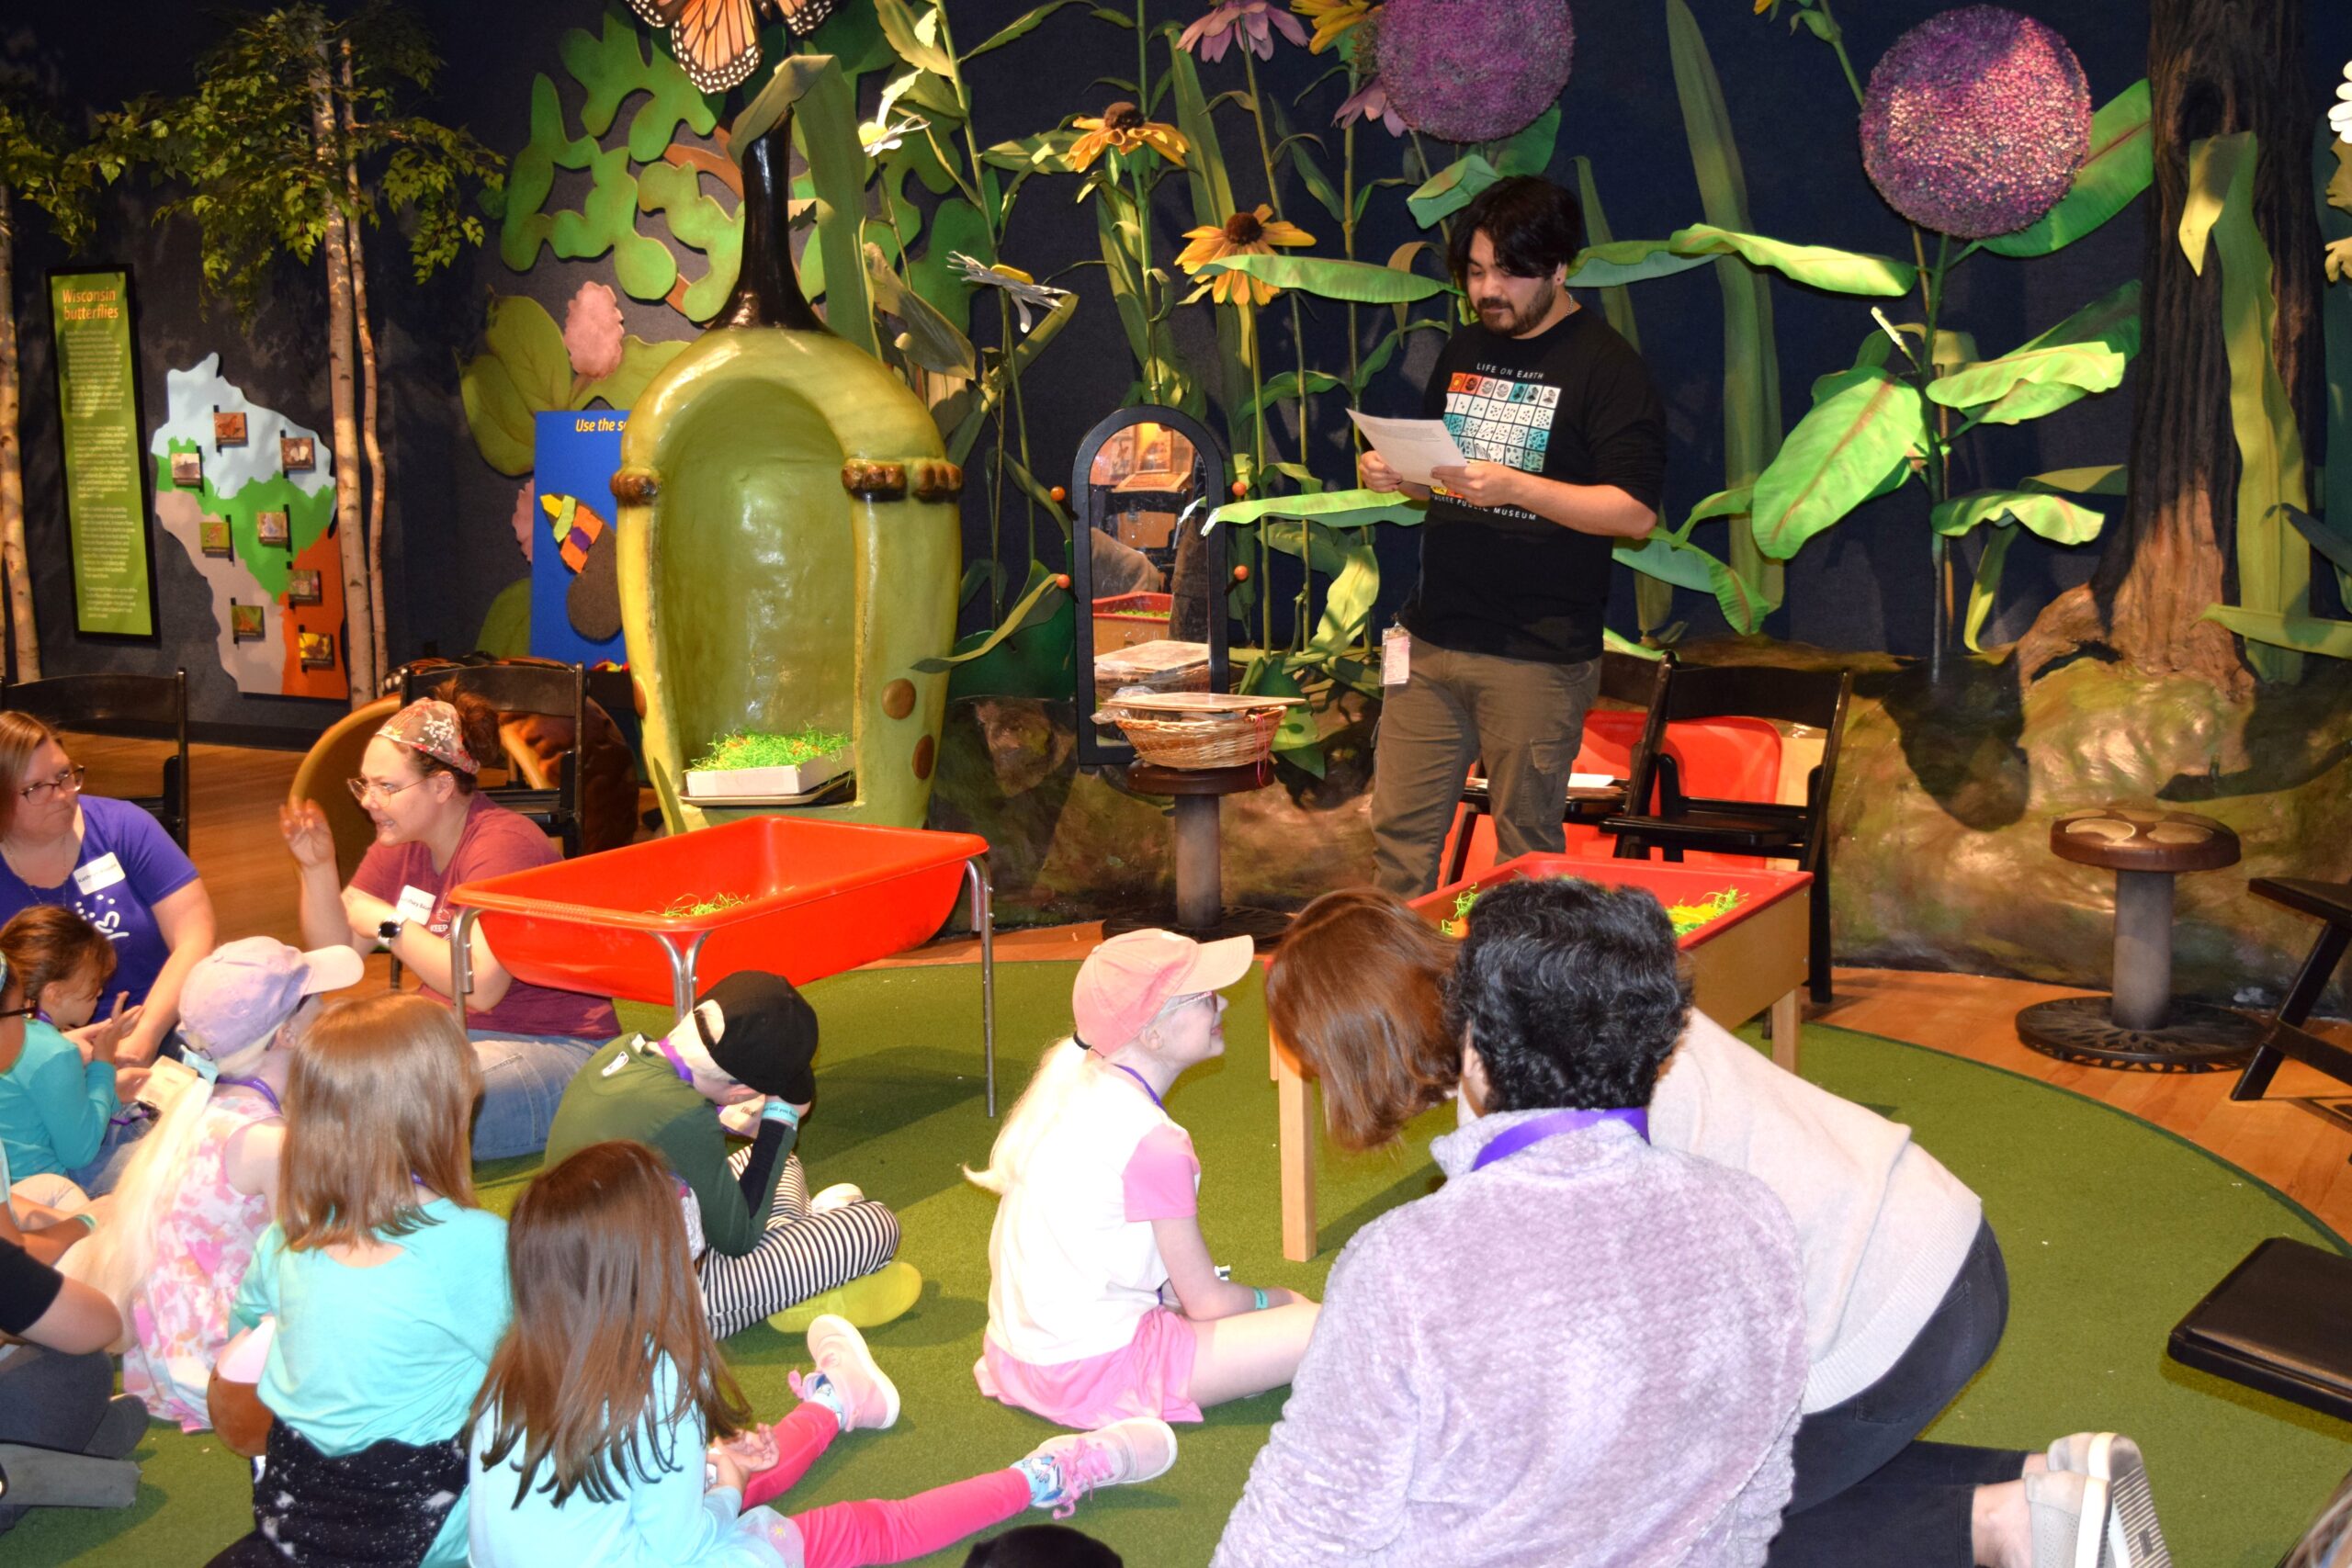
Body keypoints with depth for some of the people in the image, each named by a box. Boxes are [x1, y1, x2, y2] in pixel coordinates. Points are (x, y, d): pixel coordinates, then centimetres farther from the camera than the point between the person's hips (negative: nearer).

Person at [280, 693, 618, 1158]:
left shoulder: (503, 845, -18)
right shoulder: (401, 846, 8)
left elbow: (480, 987, -27)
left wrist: (388, 924, -18)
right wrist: (317, 868, -5)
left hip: (552, 1046, -8)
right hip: (450, 1033, 8)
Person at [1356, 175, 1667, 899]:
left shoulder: (1606, 365, -7)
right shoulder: (1463, 352, 15)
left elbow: (1635, 511, -15)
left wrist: (1513, 487, -24)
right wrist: (1394, 473, 2)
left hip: (1539, 656, -6)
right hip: (1432, 641, 6)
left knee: (1526, 851, 3)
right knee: (1401, 830, 6)